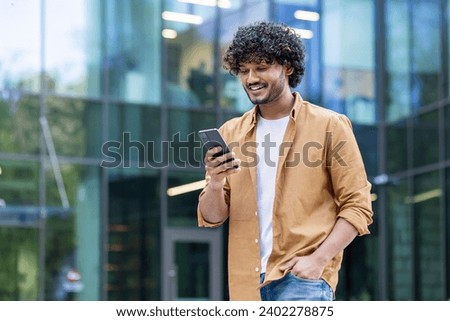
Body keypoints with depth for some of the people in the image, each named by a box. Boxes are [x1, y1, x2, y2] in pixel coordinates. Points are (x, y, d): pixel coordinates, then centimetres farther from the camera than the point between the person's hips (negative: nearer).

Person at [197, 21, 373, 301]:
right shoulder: (230, 134, 11)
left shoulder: (329, 126, -1)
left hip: (302, 277, -5)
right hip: (247, 282, 5)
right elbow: (211, 219, 10)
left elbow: (357, 206, -3)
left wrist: (318, 260, -15)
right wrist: (215, 184, -12)